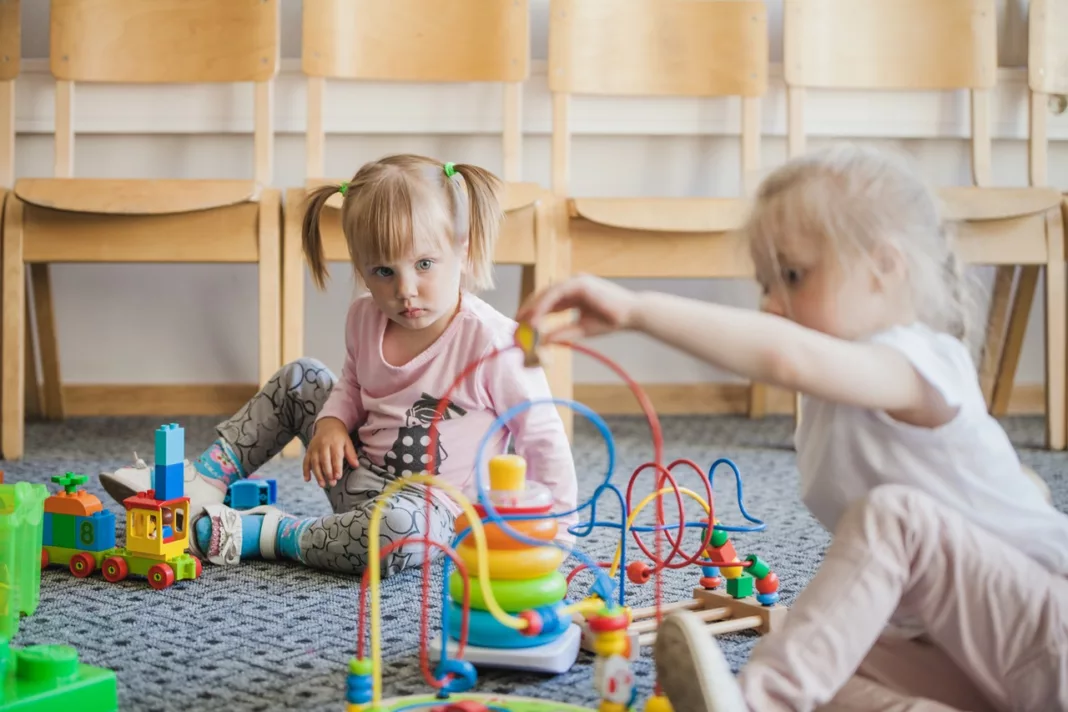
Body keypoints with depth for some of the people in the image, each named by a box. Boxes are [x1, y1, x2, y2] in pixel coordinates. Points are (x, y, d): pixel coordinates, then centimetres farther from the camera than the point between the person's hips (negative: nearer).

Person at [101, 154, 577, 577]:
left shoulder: (493, 342, -23)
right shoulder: (365, 318, -3)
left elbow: (542, 437, -14)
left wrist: (556, 527, -12)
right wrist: (332, 421, -2)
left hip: (431, 509, -7)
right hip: (360, 477, 7)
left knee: (399, 528, -40)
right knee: (299, 379, 7)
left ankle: (267, 535, -19)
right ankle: (205, 481, 8)